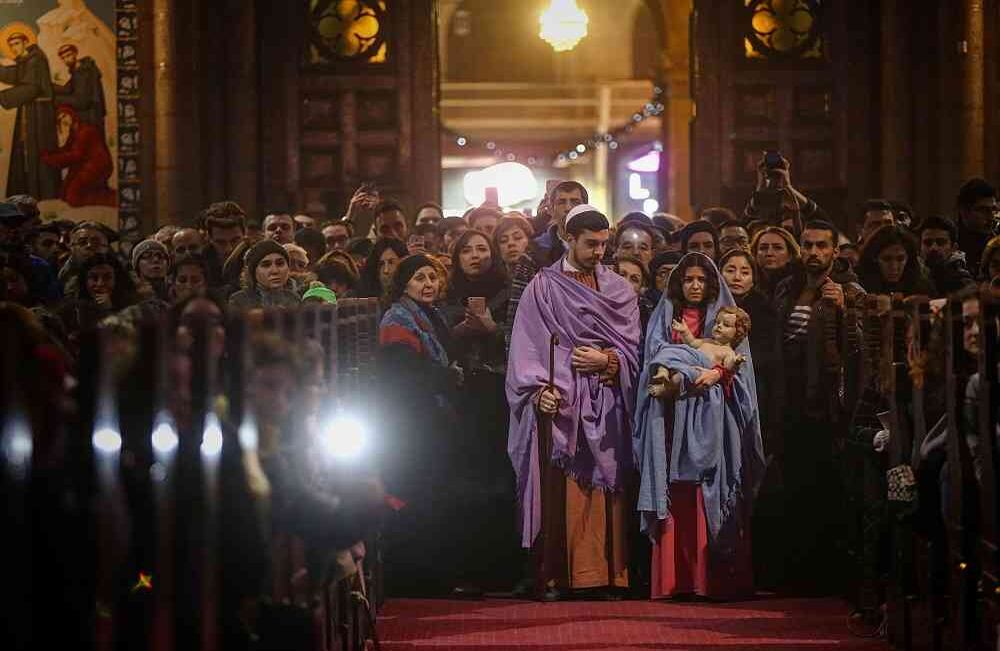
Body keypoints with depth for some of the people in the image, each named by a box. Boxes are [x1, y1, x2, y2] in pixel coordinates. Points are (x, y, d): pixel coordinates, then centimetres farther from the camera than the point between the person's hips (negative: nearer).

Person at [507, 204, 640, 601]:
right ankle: (554, 577, -5)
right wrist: (541, 388, -14)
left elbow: (633, 345, 10)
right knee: (560, 490, -6)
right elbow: (528, 345, -2)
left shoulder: (619, 289, 14)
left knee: (606, 488, 0)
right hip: (560, 401, -3)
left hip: (606, 402, 3)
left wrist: (607, 360, -8)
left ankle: (608, 572, 2)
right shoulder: (544, 286, 4)